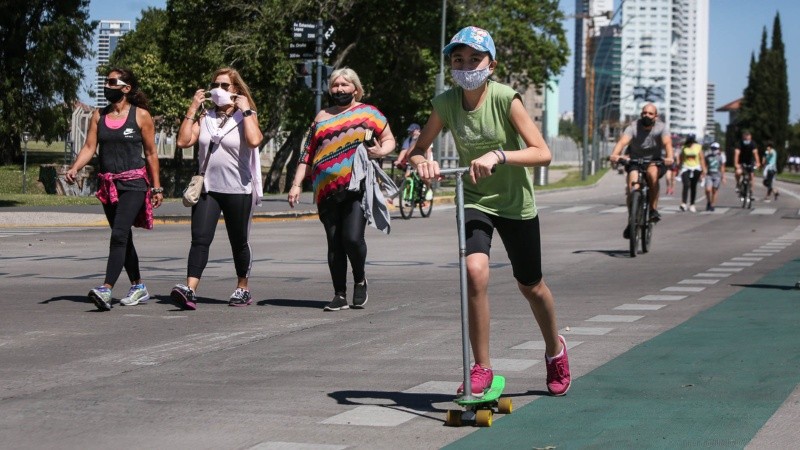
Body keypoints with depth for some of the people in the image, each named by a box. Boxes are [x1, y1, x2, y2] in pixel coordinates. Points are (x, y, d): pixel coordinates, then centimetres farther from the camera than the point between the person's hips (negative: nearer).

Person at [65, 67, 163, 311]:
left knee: (119, 234, -18)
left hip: (133, 183, -6)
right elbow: (89, 147, 4)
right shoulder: (99, 116, 10)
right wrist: (74, 168, -14)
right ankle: (138, 288, 24)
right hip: (108, 185, 6)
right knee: (123, 238, 12)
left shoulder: (141, 115, -2)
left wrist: (156, 188, 2)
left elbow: (151, 153, 2)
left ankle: (106, 289, -27)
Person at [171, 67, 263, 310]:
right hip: (207, 188, 2)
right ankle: (190, 290, -23)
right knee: (200, 239, -13)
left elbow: (254, 140, -21)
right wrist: (192, 110, 1)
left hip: (238, 190, -2)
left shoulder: (245, 117, 0)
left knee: (239, 243, 11)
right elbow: (183, 141, 0)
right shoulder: (205, 117, 11)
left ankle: (243, 289, 27)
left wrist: (246, 110, -14)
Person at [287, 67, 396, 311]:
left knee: (352, 237, -15)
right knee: (334, 243, 3)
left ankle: (360, 280, 12)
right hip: (327, 190, 4)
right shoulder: (322, 117, 18)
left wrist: (381, 151, -12)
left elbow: (389, 140, 11)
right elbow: (308, 154, 18)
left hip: (357, 187, -4)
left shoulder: (369, 113, 9)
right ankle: (340, 295, 9)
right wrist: (296, 184, 12)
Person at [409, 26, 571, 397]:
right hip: (473, 199, 1)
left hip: (515, 202, -1)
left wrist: (498, 155, -38)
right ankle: (481, 369, -13)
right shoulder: (446, 103, -10)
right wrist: (423, 162, -24)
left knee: (531, 286, 13)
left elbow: (543, 153, -24)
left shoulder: (505, 98, -19)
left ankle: (555, 351, 43)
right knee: (475, 271, -25)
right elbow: (418, 149, -1)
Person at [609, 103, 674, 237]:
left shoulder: (661, 127, -13)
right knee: (632, 184, -25)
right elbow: (623, 141, -31)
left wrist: (669, 157, -52)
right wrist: (614, 155, -52)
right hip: (635, 161, 1)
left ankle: (653, 209, -24)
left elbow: (667, 142, -31)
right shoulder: (634, 127, -14)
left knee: (652, 172, -35)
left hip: (654, 161, -1)